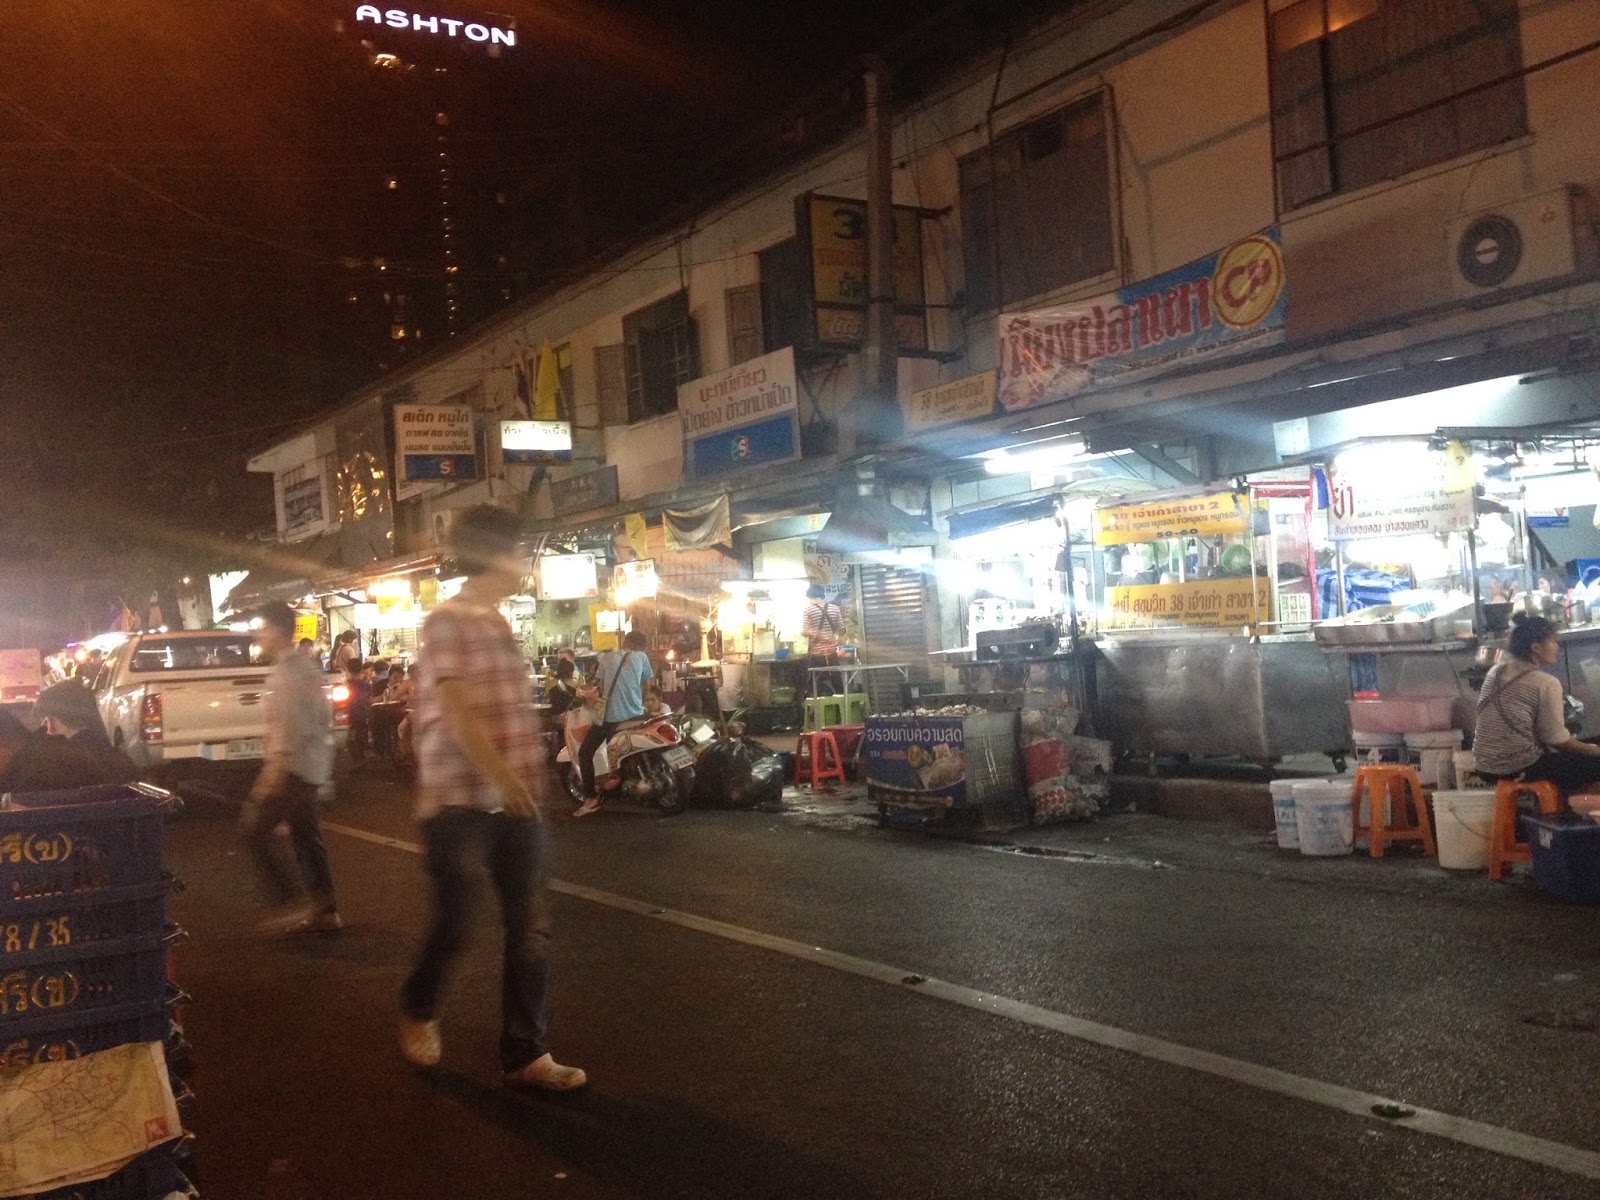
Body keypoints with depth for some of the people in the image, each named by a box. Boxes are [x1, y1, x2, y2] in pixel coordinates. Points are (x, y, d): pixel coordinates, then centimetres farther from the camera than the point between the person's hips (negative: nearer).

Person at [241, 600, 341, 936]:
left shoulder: (286, 671, -15)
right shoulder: (304, 666, 16)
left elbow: (289, 723, -22)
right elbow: (322, 714, 21)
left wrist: (275, 768, -24)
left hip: (293, 763, -10)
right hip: (312, 763, 10)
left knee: (256, 826, -6)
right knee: (306, 834, 12)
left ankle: (293, 901, -7)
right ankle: (325, 909, 15)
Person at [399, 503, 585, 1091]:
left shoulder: (500, 623, 14)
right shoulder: (446, 622, -10)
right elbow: (457, 711, -19)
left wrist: (529, 779, 16)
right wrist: (499, 776, -25)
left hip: (516, 796, 7)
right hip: (460, 799, -7)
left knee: (530, 928, 6)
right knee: (453, 922, 2)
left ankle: (526, 1055, 16)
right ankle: (418, 1011, 32)